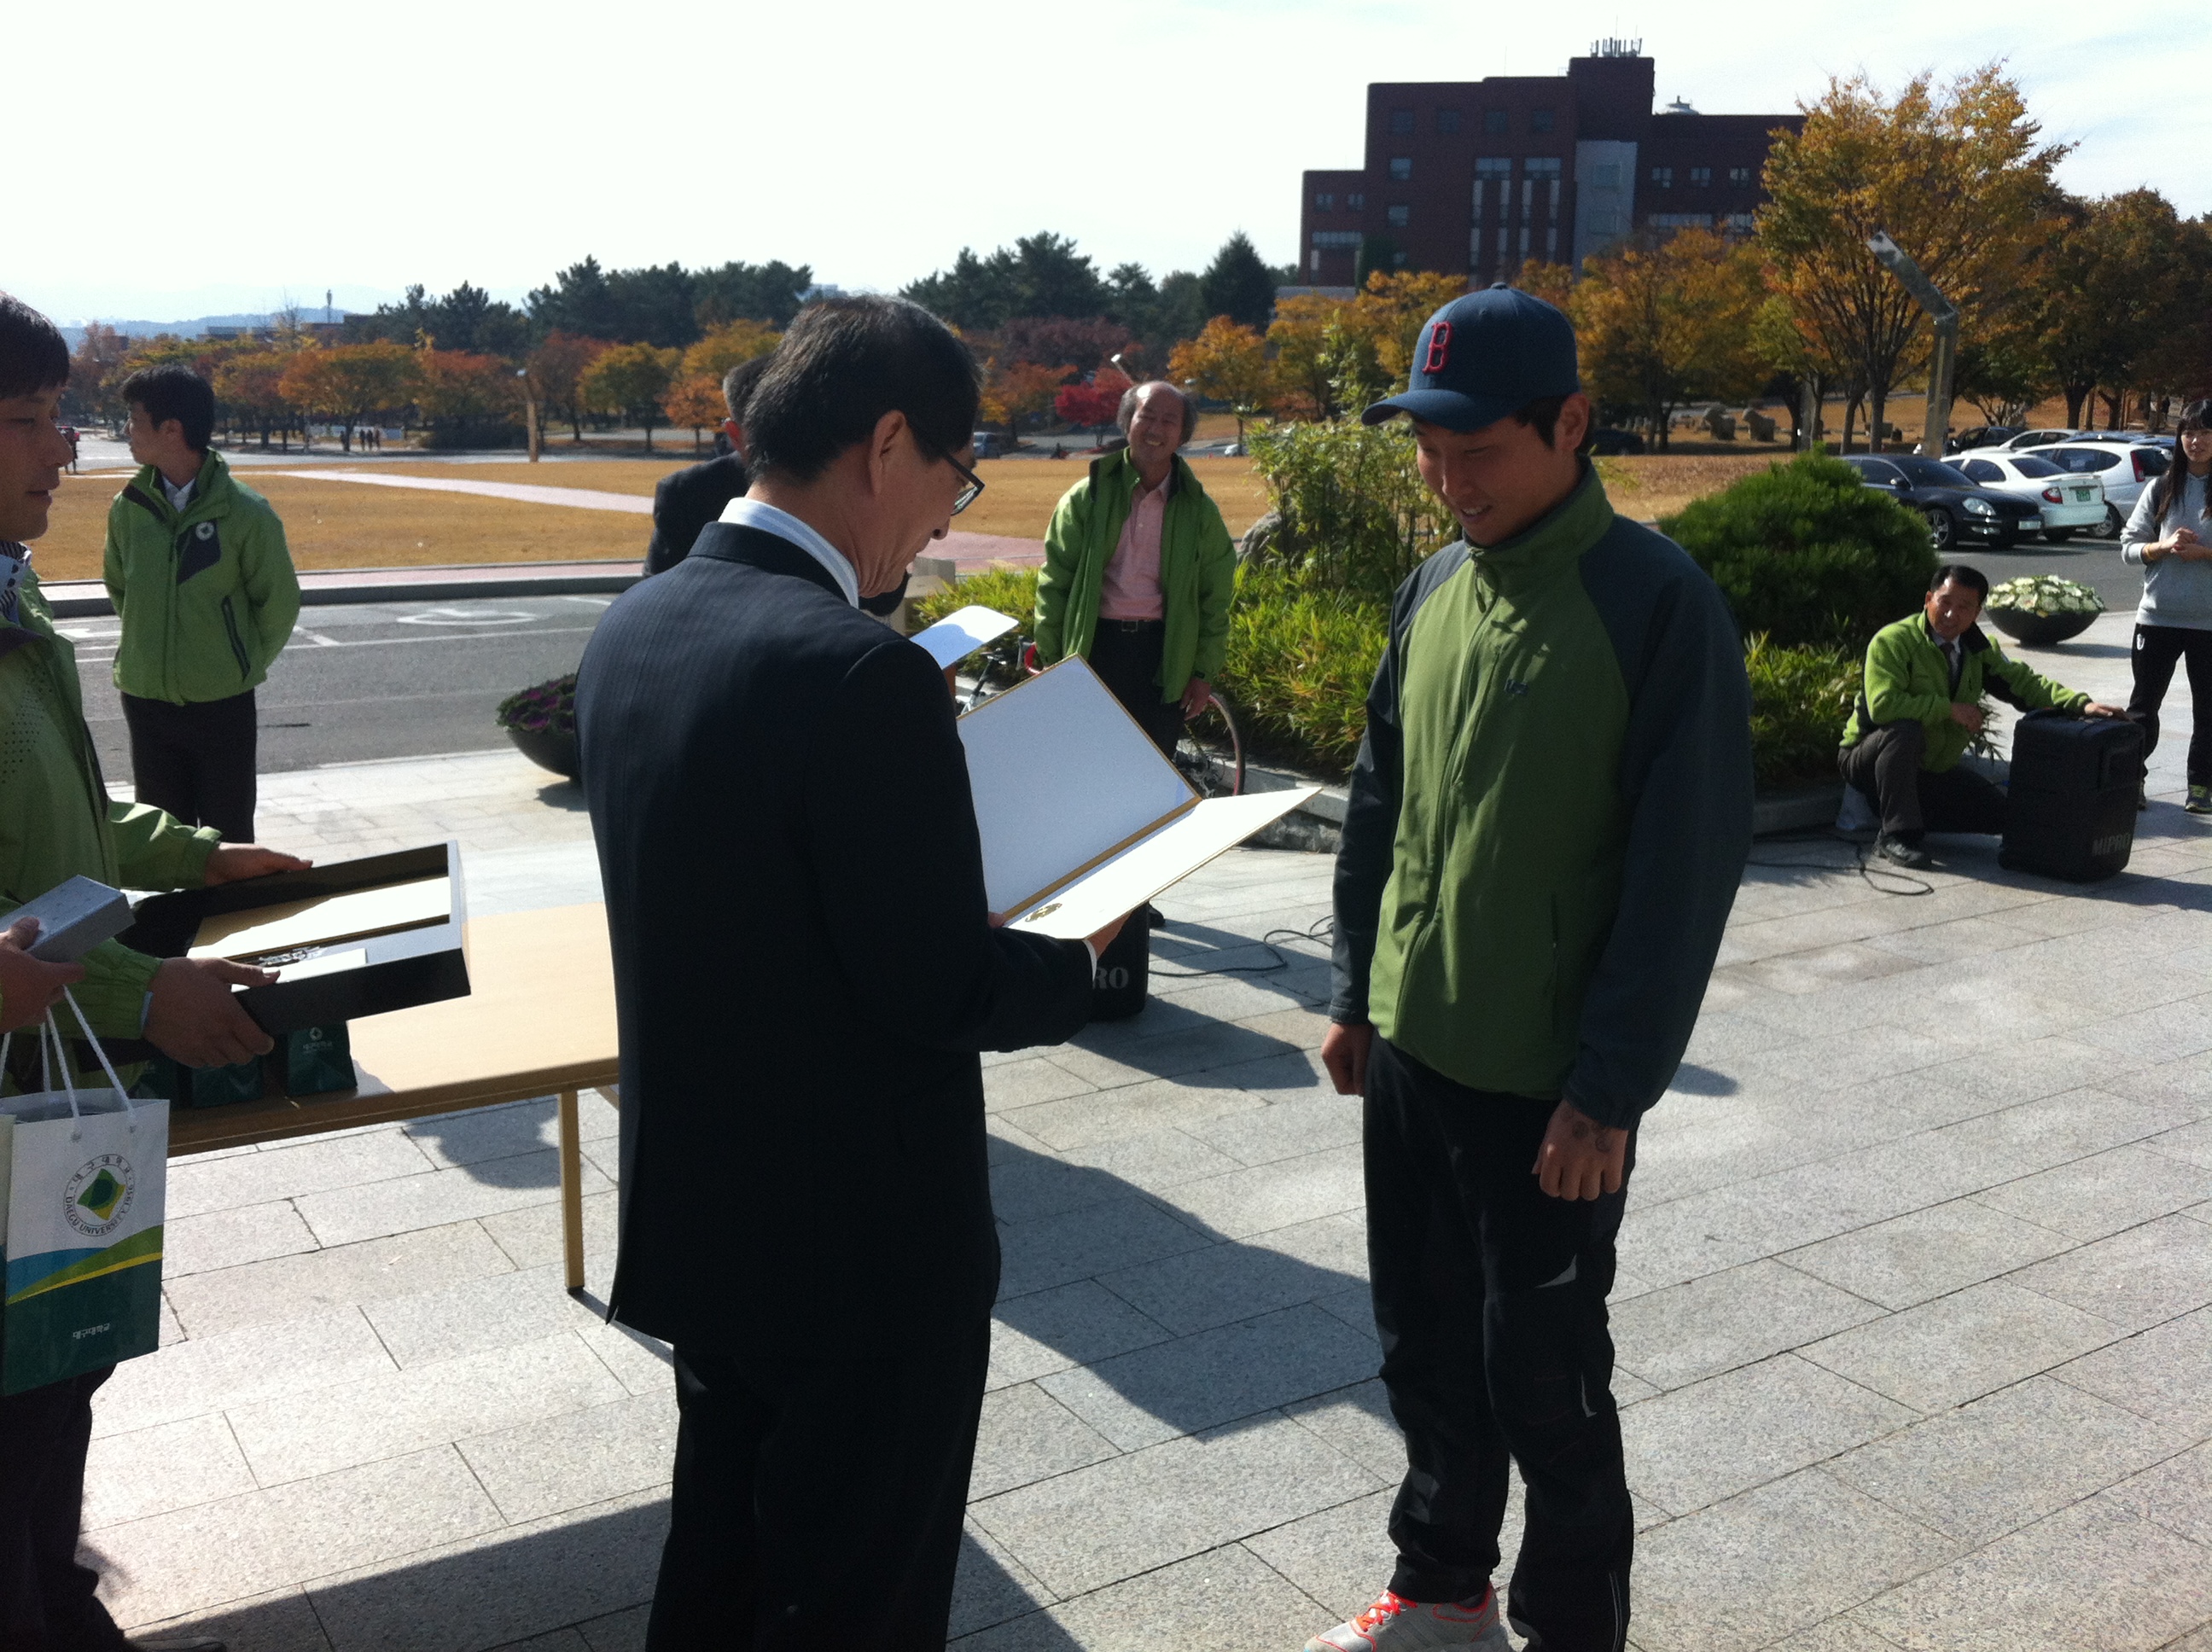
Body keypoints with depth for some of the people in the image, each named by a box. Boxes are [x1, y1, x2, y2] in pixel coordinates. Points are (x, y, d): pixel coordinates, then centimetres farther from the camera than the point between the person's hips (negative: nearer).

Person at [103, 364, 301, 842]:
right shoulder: (129, 507, -1)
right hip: (146, 700, 4)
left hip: (223, 702, -3)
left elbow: (279, 602, -3)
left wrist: (244, 664, 3)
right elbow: (118, 585, 16)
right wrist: (148, 647, 11)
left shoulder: (245, 512, -12)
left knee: (229, 839, 9)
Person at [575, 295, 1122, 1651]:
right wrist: (1079, 966, -3)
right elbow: (940, 991, -22)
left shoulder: (634, 628, 0)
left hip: (695, 1214, 8)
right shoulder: (862, 672, -27)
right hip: (865, 1243, -8)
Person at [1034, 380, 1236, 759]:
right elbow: (1054, 583, 2)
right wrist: (1051, 662, -1)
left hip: (1164, 654, 1)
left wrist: (1203, 672, 4)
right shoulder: (1087, 497, 1)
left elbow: (1215, 597, 8)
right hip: (1095, 646, -1)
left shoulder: (1199, 510, 5)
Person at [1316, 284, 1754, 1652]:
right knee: (1425, 1337, 18)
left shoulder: (1658, 604, -16)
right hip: (1411, 1050, 6)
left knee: (1542, 1373, 8)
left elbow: (1690, 865, -16)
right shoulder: (1435, 592, 5)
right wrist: (1356, 993, 13)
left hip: (1551, 1086, -6)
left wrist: (1612, 1087, -16)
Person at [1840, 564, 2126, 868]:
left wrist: (2083, 704, -16)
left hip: (1932, 771, 6)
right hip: (1869, 760, -6)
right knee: (1905, 729, -38)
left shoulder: (1977, 651, 5)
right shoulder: (1893, 641, -18)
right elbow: (1882, 705, -32)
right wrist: (1949, 708, -26)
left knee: (1999, 814, -4)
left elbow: (2023, 683, -1)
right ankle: (1895, 833, -28)